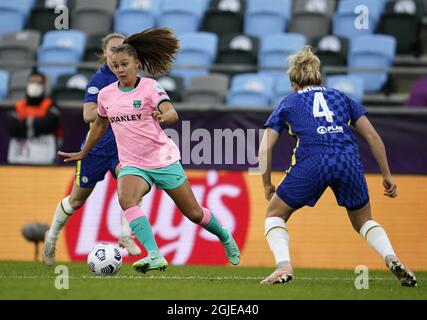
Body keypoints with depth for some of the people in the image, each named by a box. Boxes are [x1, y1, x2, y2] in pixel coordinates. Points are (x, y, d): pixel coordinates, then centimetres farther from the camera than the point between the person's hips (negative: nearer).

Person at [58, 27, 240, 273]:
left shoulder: (150, 87, -9)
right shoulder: (106, 95, 4)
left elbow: (172, 114, -25)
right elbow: (100, 125, 23)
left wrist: (163, 117, -48)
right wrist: (83, 153, 32)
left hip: (164, 160, -3)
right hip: (132, 164, 3)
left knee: (194, 213, 5)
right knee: (126, 199, -31)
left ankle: (225, 237, 38)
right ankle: (155, 257, -39)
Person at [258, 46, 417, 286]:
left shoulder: (288, 104, 23)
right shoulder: (342, 98, 28)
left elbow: (265, 149, 15)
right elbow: (372, 136, 20)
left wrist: (267, 185, 26)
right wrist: (387, 175, 24)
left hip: (312, 161, -2)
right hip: (349, 160, 2)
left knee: (274, 214, 19)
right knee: (364, 221, 24)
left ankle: (284, 266, -5)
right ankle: (392, 259, -3)